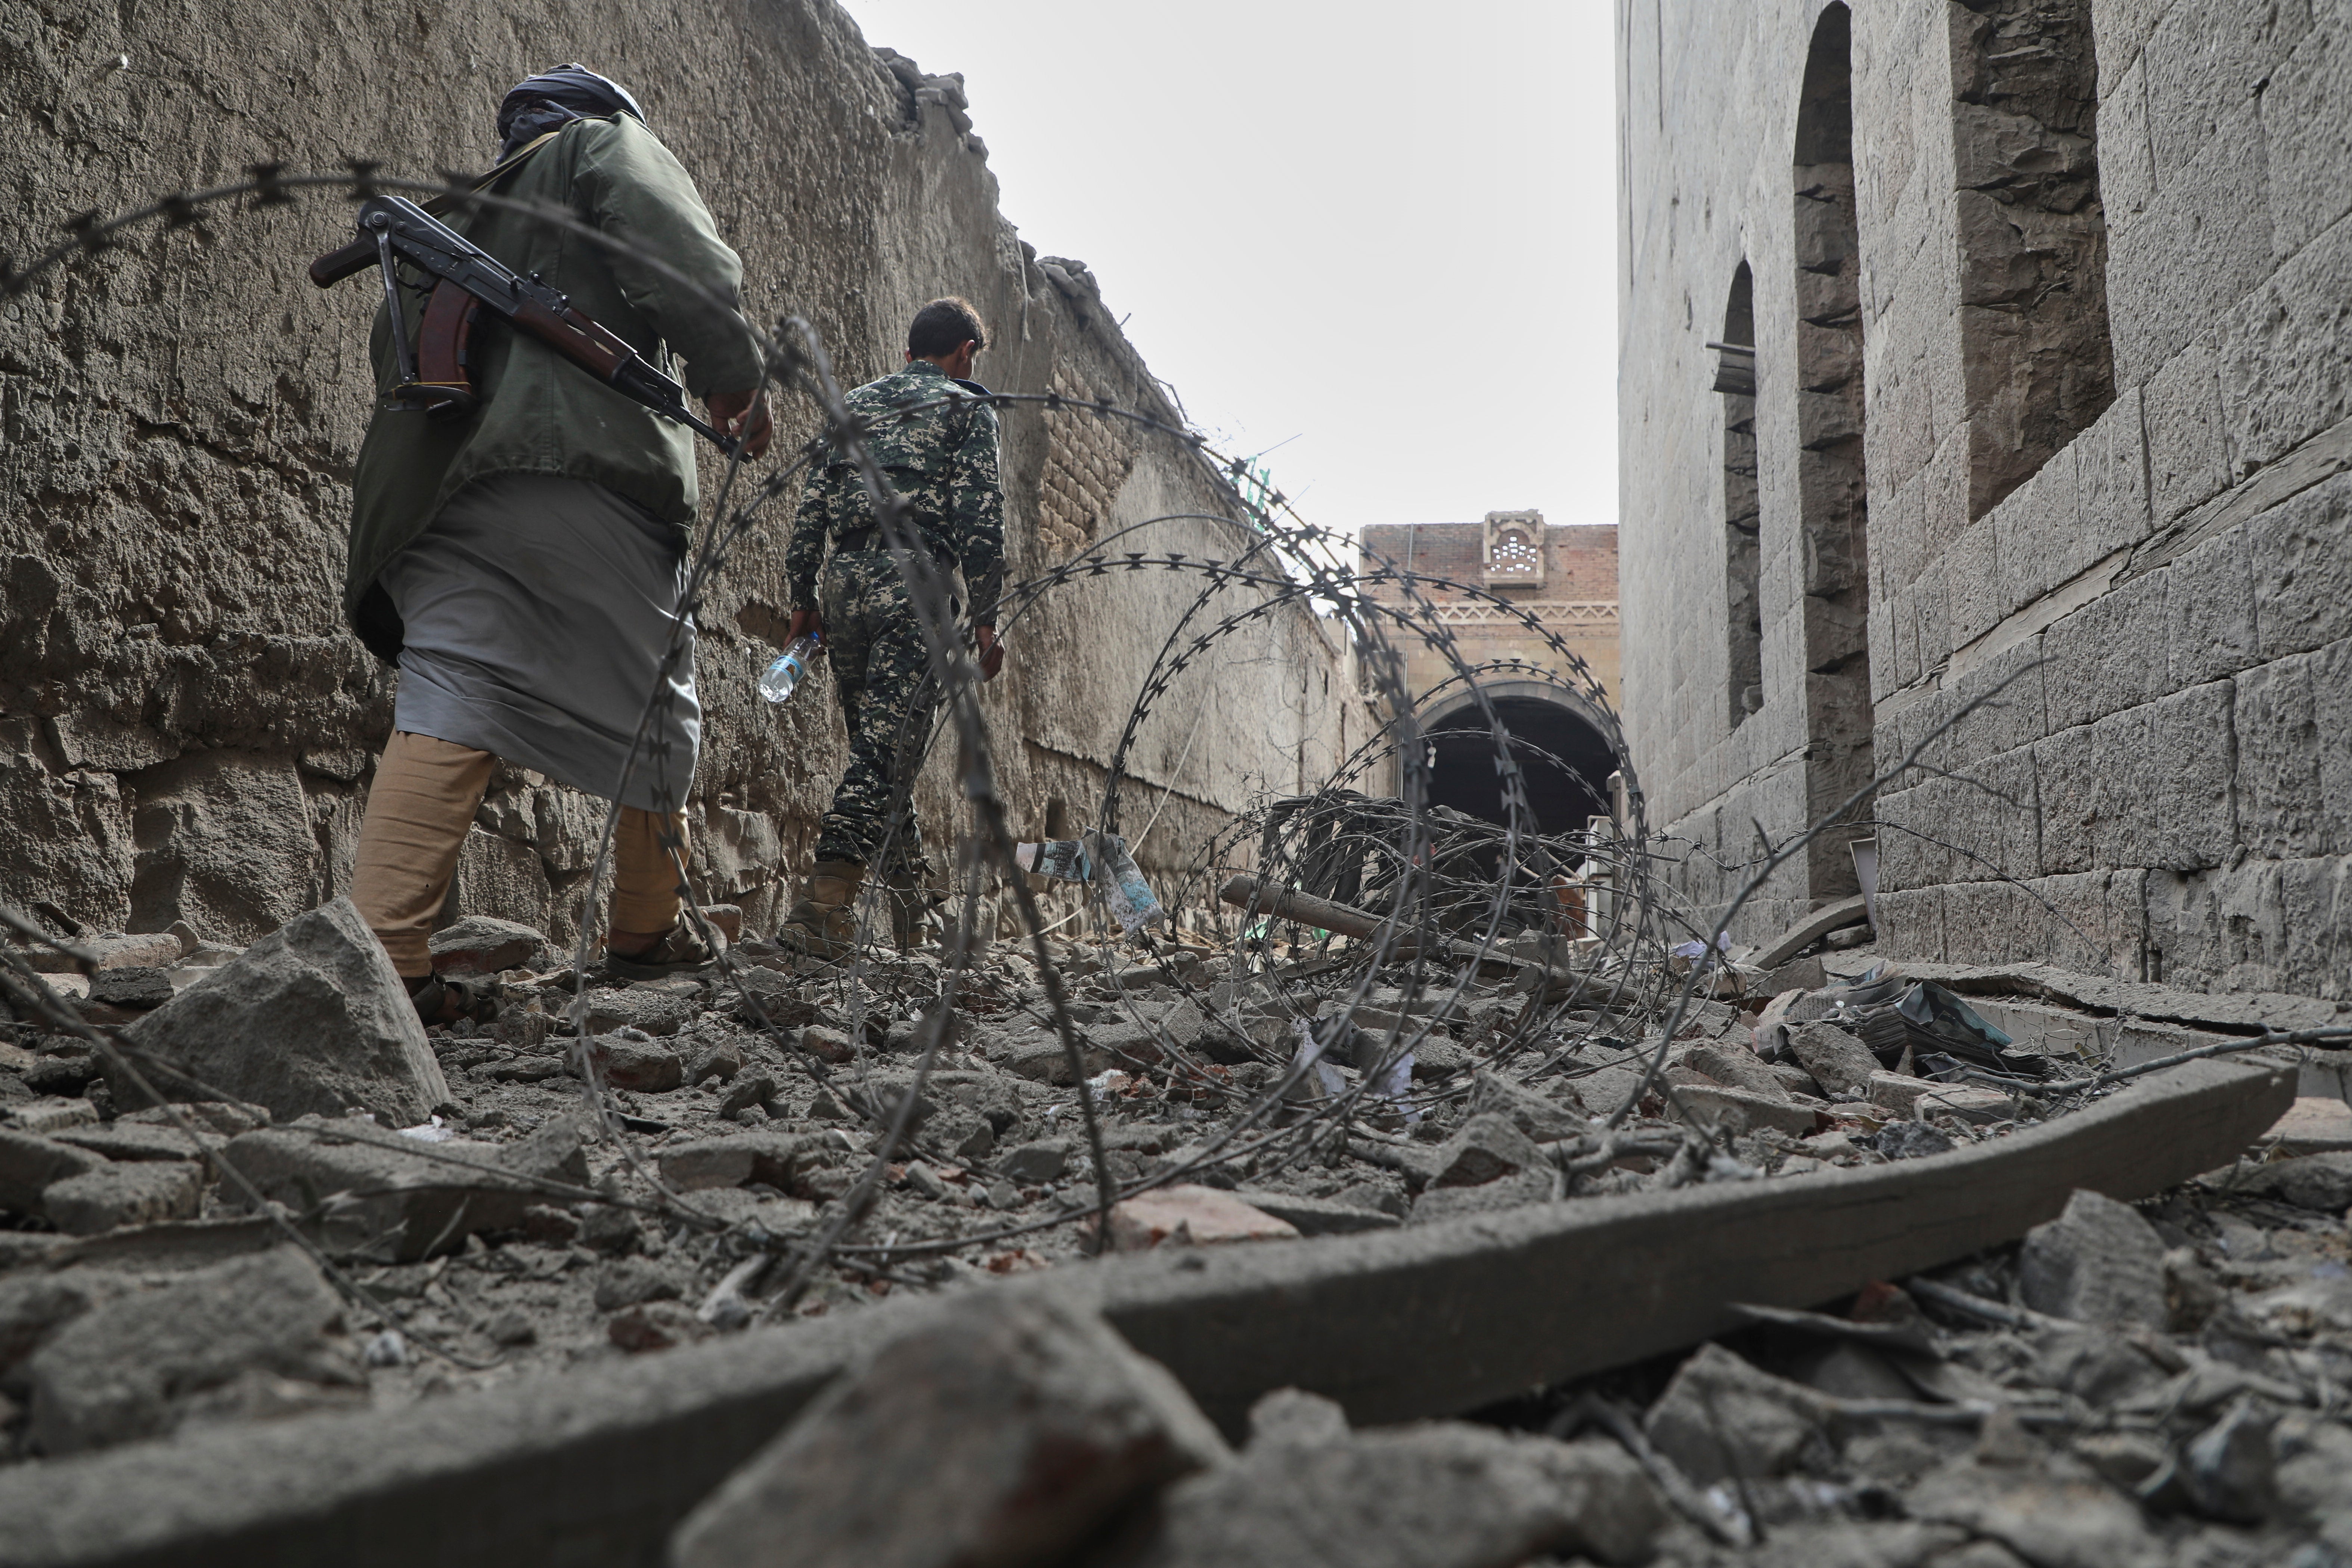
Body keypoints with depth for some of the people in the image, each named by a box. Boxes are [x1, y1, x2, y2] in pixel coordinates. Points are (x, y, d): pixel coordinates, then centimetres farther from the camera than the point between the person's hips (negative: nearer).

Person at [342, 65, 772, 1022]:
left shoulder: (452, 213, 34)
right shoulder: (607, 146, 16)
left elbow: (396, 357, 27)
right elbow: (686, 266, -4)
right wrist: (732, 380, 1)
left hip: (436, 487, 6)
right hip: (580, 470, -6)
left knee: (445, 706, -6)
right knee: (652, 700, 7)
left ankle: (386, 959, -19)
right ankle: (648, 933, 16)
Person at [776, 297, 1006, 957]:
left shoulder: (855, 404, 25)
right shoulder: (968, 407, 10)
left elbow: (810, 509, 17)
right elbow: (981, 519, -2)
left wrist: (803, 599, 18)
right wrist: (985, 617, -3)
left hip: (841, 579, 6)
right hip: (913, 579, -6)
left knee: (877, 742, 14)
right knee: (889, 746, -12)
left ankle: (911, 912, 17)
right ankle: (823, 899, -25)